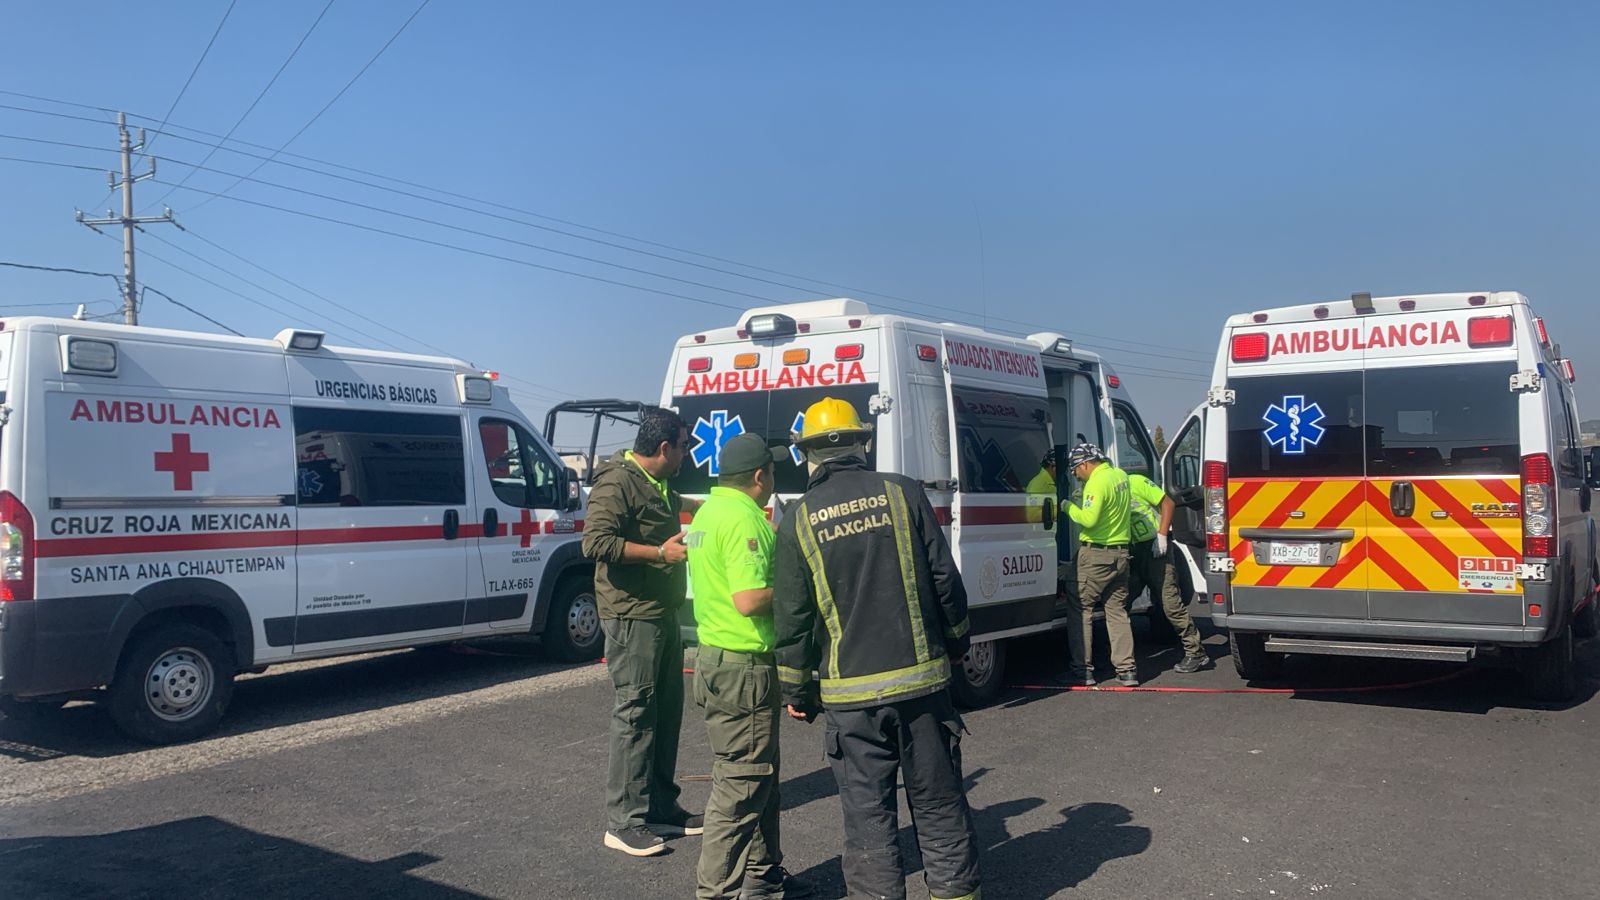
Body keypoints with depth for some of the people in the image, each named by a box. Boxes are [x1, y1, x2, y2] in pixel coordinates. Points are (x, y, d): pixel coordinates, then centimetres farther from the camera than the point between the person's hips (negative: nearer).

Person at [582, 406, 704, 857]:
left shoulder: (657, 483, 15)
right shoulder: (618, 482, -15)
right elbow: (596, 542, -26)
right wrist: (661, 553, -24)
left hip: (663, 615, 10)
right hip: (632, 616, -10)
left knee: (666, 712, 14)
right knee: (635, 713, -7)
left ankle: (661, 807, 25)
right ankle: (624, 822, 1)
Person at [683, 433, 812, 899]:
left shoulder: (707, 511, 13)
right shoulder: (744, 519, -19)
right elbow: (749, 600, -26)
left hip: (716, 655, 11)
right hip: (745, 667, -11)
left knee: (760, 775, 20)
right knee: (740, 782, -1)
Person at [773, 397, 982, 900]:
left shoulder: (799, 520, -3)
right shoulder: (903, 493, -2)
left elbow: (792, 618, -1)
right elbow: (945, 580, -1)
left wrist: (795, 690, 10)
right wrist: (955, 644, 15)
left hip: (851, 693, -1)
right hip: (922, 678, 1)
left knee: (867, 811, 9)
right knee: (938, 802, 14)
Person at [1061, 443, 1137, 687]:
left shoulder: (1097, 482, -17)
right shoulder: (1120, 475, 10)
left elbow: (1089, 519, -24)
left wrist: (1068, 507, -9)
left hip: (1095, 554, -8)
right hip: (1120, 553, 8)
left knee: (1081, 610, 2)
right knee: (1118, 611, 11)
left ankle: (1082, 669, 2)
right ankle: (1126, 670, 8)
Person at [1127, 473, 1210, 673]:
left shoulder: (1135, 483, -8)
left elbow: (1167, 503, -7)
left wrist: (1161, 535, -14)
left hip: (1155, 547, -6)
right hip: (1131, 552, 6)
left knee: (1170, 601, -9)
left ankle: (1195, 652, -2)